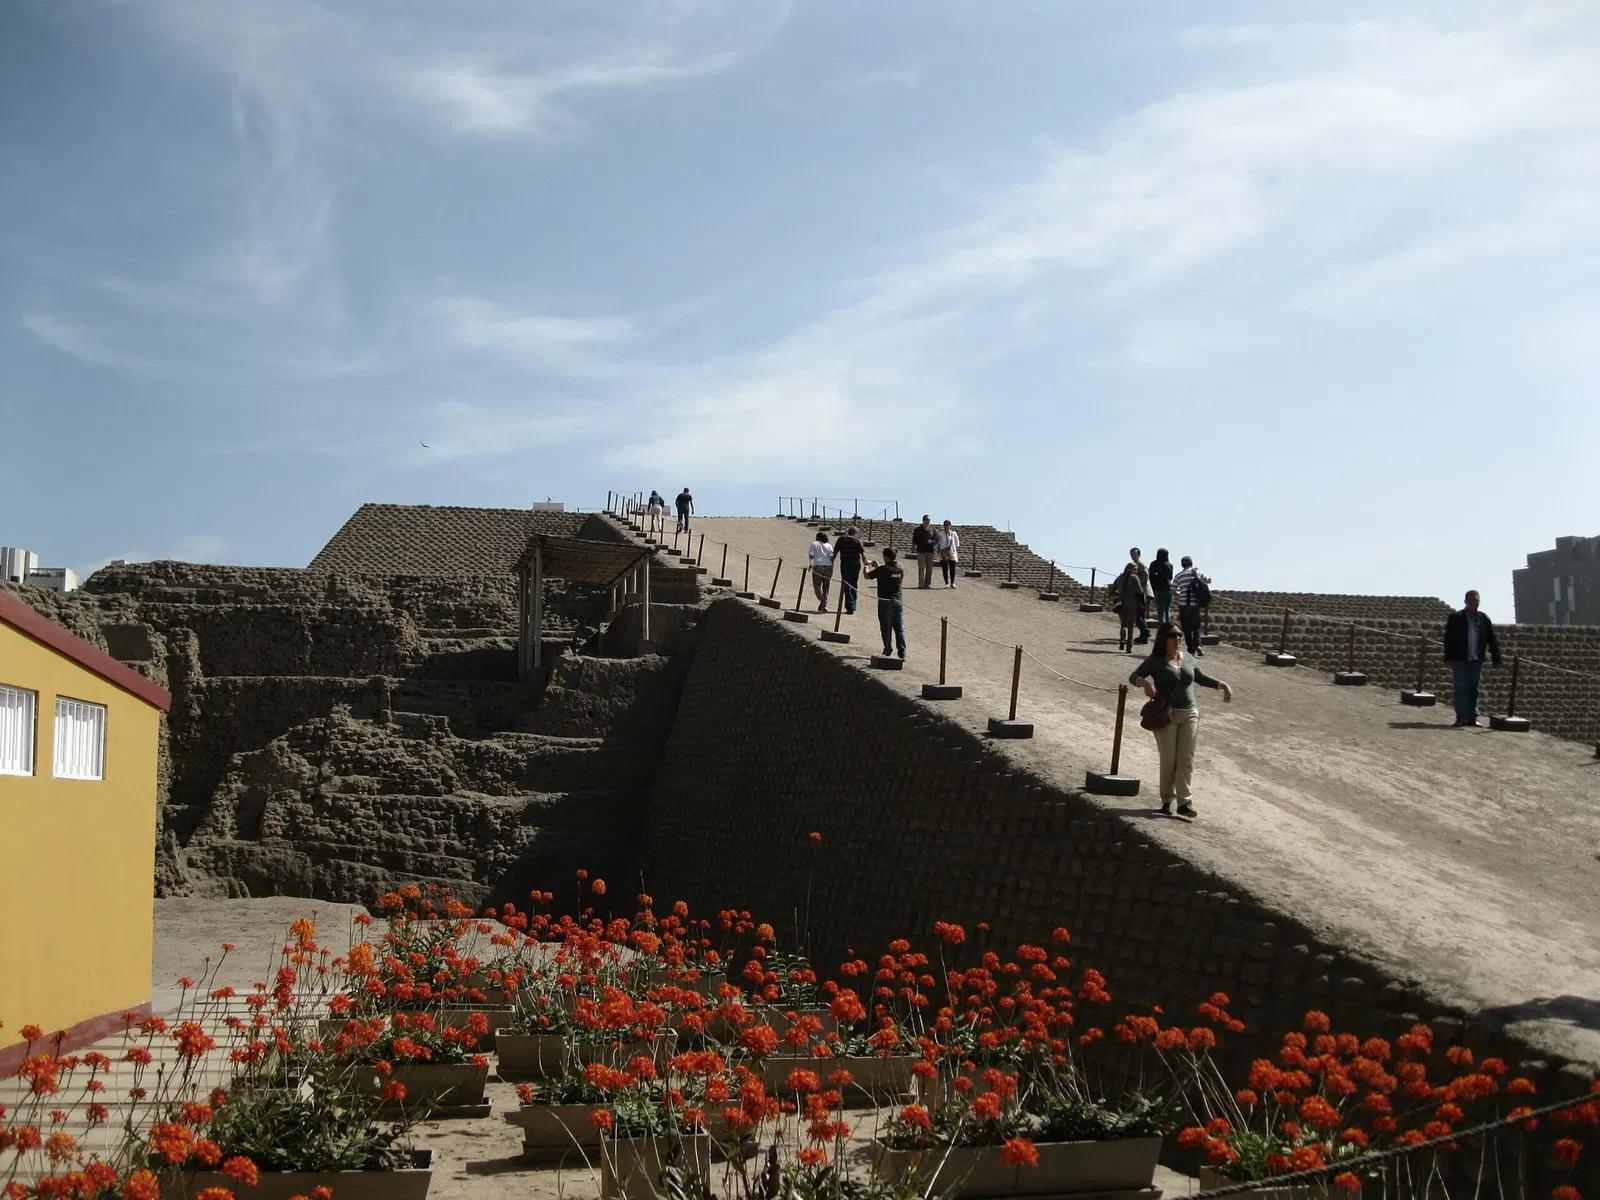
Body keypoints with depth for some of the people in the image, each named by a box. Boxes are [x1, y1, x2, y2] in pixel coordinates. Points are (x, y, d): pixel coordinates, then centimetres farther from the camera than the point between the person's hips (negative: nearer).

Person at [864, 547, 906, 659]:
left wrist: (867, 567, 18)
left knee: (886, 628, 8)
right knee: (899, 629, 5)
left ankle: (887, 651, 11)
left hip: (885, 602, -4)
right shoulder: (900, 570, 2)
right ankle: (902, 653, 2)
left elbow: (867, 576, -2)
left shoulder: (882, 570, -13)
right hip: (898, 601, 4)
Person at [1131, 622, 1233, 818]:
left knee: (1186, 760, -3)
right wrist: (1145, 683, -32)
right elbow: (1134, 676, -11)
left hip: (1189, 715, 4)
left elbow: (1202, 678, 26)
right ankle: (1167, 801, 10)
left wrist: (1223, 685, 15)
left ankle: (1184, 802, -6)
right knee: (1169, 761, -2)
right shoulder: (1156, 661, -2)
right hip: (1166, 714, -4)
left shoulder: (1188, 660, 11)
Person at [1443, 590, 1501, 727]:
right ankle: (1461, 717, -3)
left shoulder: (1484, 619, 7)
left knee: (1474, 689, 7)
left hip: (1477, 660, 3)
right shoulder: (1455, 618, -1)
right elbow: (1449, 639, -3)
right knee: (1460, 689, -4)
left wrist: (1496, 658, 3)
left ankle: (1472, 717, 11)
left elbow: (1492, 639, 7)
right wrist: (1449, 657, -9)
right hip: (1460, 659, -3)